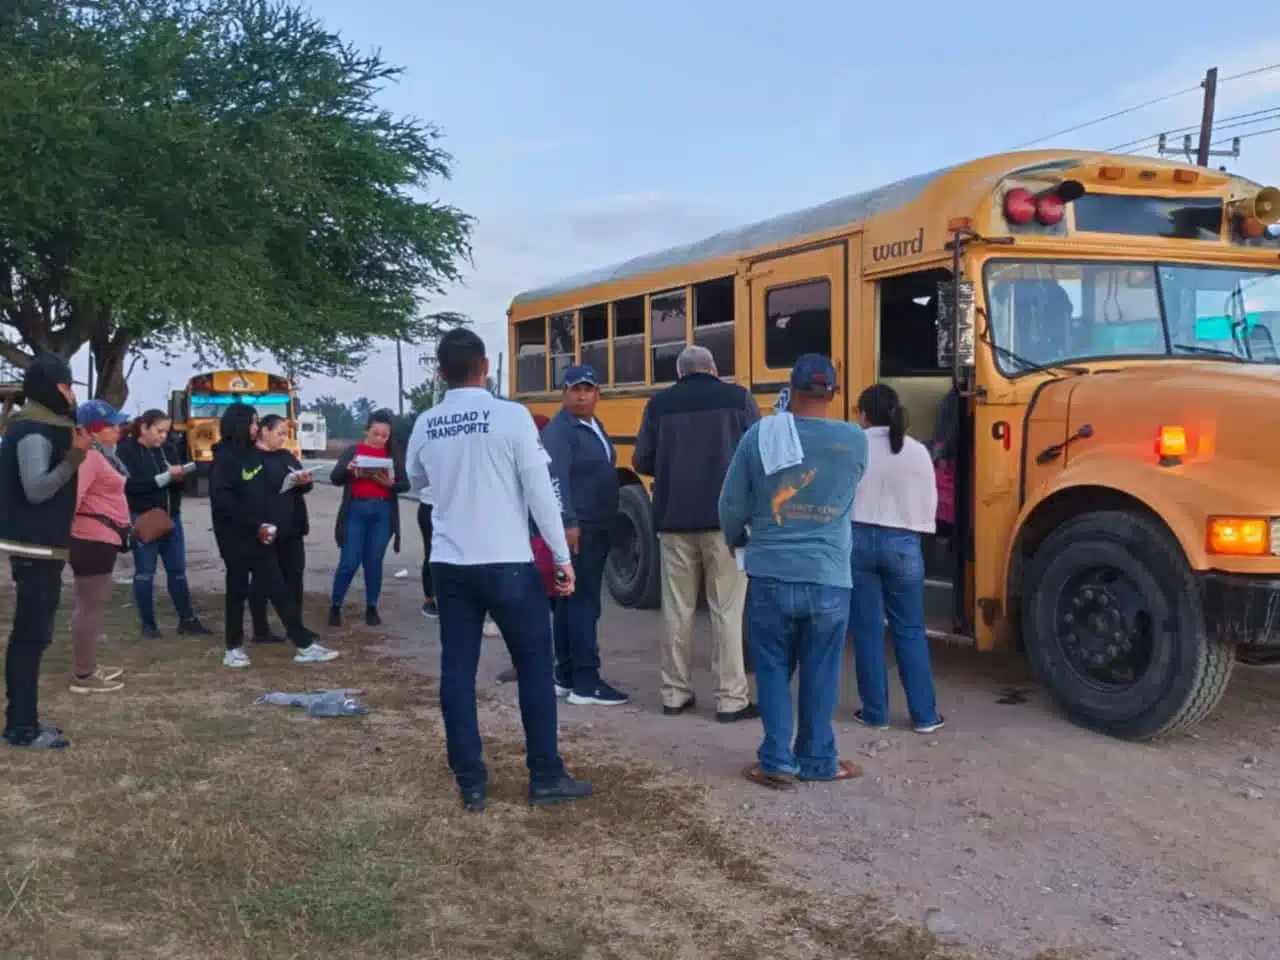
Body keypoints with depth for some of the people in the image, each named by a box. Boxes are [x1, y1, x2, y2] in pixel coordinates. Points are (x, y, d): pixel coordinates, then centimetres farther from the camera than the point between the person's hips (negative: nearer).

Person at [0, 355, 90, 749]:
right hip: (35, 547, -11)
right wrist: (74, 458, -32)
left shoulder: (43, 427, 16)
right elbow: (36, 489, -25)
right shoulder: (33, 432, -15)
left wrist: (74, 453, 16)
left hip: (40, 545, 11)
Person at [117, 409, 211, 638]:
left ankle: (187, 619, 14)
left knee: (178, 570, 8)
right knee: (145, 573, 2)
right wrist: (166, 476, -22)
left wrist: (180, 477, -10)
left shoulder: (166, 448, 10)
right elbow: (130, 484, -19)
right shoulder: (127, 450, -6)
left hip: (171, 517, 5)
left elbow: (176, 482, 14)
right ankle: (148, 624, 11)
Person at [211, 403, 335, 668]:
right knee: (237, 592, 3)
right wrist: (254, 526, -18)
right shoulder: (225, 458, -10)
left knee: (279, 591, 5)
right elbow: (222, 500, -19)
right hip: (237, 539, -7)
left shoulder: (254, 454, 12)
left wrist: (270, 523, -1)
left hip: (260, 537, 7)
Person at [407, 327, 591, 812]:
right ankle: (545, 776, 14)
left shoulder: (425, 426, 3)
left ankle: (470, 782, 12)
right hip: (507, 564, -4)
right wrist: (562, 556, -5)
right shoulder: (511, 416, -11)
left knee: (457, 672, 9)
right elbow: (540, 491, -12)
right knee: (535, 667, 9)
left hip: (449, 566, 4)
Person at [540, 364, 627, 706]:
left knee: (571, 602, 13)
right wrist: (568, 523, -32)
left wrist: (607, 523, 18)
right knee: (582, 604, -9)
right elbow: (556, 479, -23)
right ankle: (585, 683, -6)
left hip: (597, 528, 10)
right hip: (576, 529, -10)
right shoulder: (559, 430, -13)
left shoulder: (595, 427, 16)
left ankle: (565, 676, 19)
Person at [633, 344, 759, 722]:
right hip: (726, 518, -2)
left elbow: (642, 461, 5)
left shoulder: (659, 404, 5)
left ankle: (675, 694, 17)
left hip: (674, 520, 2)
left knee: (677, 609, 11)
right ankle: (732, 700, 4)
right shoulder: (738, 399, 0)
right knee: (727, 610, 2)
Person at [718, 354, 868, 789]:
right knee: (820, 674, 13)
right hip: (829, 581, 1)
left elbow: (731, 507, -1)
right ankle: (818, 760, 24)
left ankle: (777, 762, 15)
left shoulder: (760, 435, -6)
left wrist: (737, 540, 21)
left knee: (773, 671, 12)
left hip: (772, 577, 0)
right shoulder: (856, 441, -4)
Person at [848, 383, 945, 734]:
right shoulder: (917, 451, -1)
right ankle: (924, 714, 11)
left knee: (867, 629, 7)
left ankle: (875, 711, 12)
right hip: (902, 544, 1)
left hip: (858, 540, -1)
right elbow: (928, 505, 4)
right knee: (910, 630, 10)